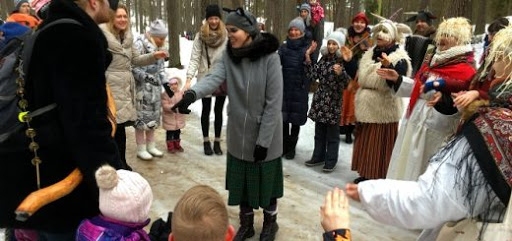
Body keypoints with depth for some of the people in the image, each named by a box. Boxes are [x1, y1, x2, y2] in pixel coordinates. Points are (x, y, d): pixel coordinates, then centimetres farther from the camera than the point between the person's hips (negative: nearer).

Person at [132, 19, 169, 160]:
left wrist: (166, 83, 4)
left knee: (153, 116, 14)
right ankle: (141, 149, 13)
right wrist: (146, 77, -25)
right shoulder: (139, 44, -15)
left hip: (155, 87, 8)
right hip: (142, 87, -8)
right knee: (142, 116, 0)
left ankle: (151, 146, 27)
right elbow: (133, 66, -19)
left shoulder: (159, 47, 10)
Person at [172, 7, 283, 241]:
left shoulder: (270, 57, -17)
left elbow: (274, 103, -17)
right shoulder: (228, 55, -4)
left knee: (266, 180, 12)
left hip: (265, 135, -4)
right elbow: (213, 77, -22)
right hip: (239, 134, 4)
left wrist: (263, 140, -17)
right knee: (240, 180, 15)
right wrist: (191, 93, -43)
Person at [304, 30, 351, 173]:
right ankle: (318, 156, 26)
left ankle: (331, 161, 15)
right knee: (319, 132, 14)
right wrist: (308, 58, -1)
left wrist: (340, 73, -31)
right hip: (320, 99, 5)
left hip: (334, 101, -5)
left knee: (332, 134, 5)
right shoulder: (324, 58, 8)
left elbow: (346, 83, -14)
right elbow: (313, 75, 2)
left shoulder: (344, 61, -8)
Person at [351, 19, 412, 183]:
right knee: (365, 144, 14)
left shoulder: (399, 58, -11)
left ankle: (381, 178, 10)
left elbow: (398, 85, -25)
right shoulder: (371, 53, 11)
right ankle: (367, 174, 27)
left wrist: (388, 67, -37)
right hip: (366, 108, 7)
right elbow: (360, 77, 18)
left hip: (384, 110, -7)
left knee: (380, 147, -1)